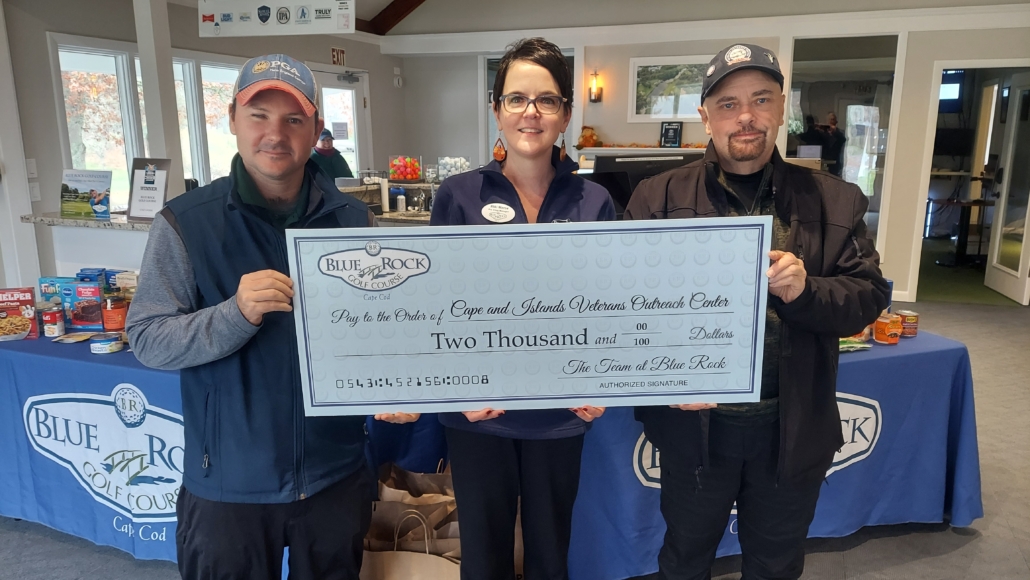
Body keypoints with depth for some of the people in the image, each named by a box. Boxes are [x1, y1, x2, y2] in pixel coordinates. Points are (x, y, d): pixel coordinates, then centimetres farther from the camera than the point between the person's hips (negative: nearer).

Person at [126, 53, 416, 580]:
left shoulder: (353, 220, -2)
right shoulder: (185, 222, -9)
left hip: (337, 474, 2)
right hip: (227, 483, -2)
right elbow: (146, 340, -11)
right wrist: (236, 315, -27)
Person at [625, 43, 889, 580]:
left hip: (794, 429, 2)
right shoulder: (659, 198, -5)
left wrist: (806, 290, -22)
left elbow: (869, 298, -2)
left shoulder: (834, 203, 0)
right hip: (695, 422, -1)